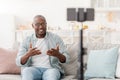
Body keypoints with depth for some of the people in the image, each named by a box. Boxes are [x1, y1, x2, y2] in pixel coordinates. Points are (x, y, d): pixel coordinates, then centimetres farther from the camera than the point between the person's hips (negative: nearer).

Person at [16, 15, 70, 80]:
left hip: (51, 69, 0)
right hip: (33, 68, 1)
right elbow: (19, 62, 2)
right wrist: (28, 54, -20)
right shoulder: (27, 41, 11)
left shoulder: (56, 38, 10)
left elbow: (66, 59, 5)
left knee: (53, 73, -36)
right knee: (27, 71, -34)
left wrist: (58, 55, -19)